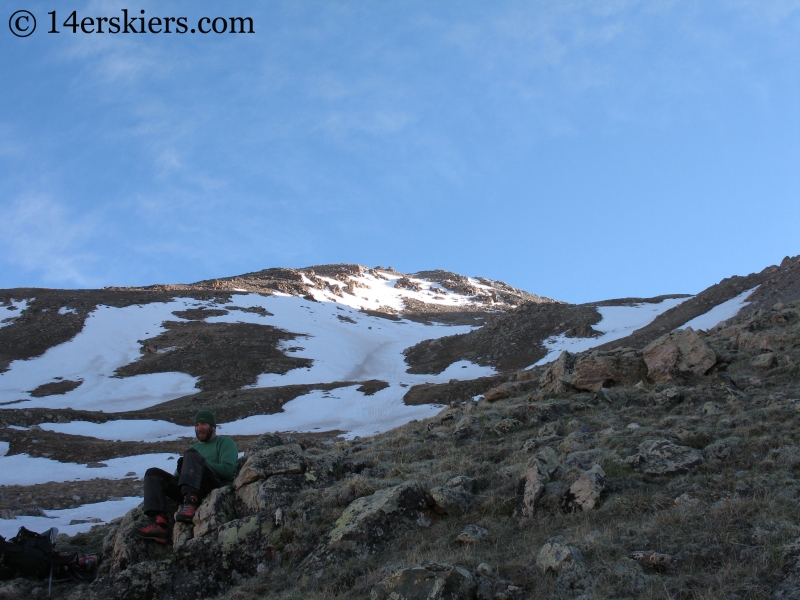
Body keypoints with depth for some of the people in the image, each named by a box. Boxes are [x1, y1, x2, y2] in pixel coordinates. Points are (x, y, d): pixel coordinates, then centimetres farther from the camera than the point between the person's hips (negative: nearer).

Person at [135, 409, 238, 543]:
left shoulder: (224, 442, 16)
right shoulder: (196, 447, 35)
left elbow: (228, 469, -4)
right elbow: (178, 475, 23)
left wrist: (199, 464, -8)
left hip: (218, 486, -7)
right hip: (193, 490, 7)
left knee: (191, 454, -27)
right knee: (153, 474, -4)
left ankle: (190, 504, -47)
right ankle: (159, 521, -27)